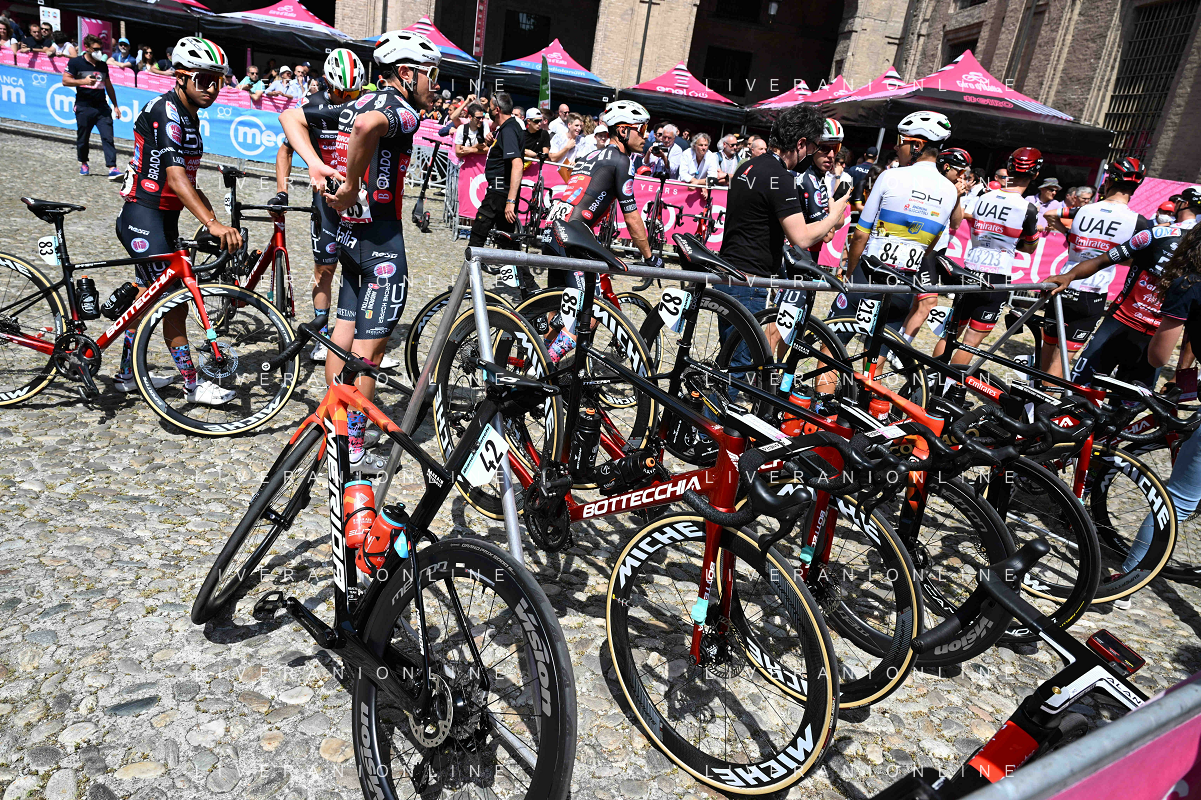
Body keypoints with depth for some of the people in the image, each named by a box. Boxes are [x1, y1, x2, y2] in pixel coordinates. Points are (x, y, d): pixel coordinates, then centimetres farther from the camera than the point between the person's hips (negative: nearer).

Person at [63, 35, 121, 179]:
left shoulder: (103, 65, 14)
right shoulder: (76, 62, 0)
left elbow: (108, 86, 21)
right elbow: (65, 81, -3)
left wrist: (115, 106, 17)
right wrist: (83, 81, -18)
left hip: (102, 106, 3)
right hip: (84, 107, -3)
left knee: (108, 137, -11)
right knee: (83, 138, 8)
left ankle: (112, 168, -18)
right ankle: (83, 164, 27)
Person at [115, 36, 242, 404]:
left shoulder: (189, 115, 12)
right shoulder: (164, 112, -18)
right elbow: (175, 177, -30)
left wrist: (216, 222, 13)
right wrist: (212, 224, -40)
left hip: (163, 218, 10)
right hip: (143, 217, -10)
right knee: (175, 299, -7)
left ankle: (128, 373, 30)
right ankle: (193, 384, 2)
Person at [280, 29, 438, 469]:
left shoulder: (354, 105, 14)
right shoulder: (402, 110, -12)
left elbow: (291, 116, 17)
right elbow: (369, 126, -35)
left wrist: (316, 165, 2)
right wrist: (352, 186, -23)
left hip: (349, 234, 9)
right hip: (382, 240, -9)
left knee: (344, 337, 17)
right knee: (369, 350, -2)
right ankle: (354, 451, 6)